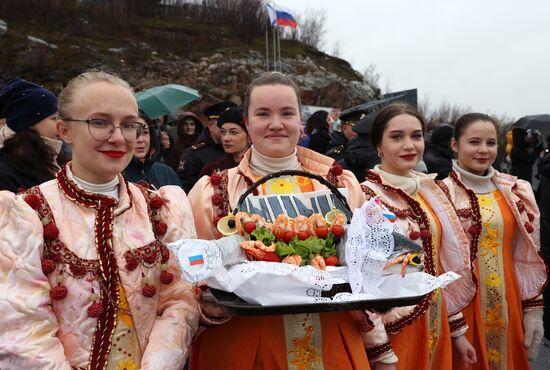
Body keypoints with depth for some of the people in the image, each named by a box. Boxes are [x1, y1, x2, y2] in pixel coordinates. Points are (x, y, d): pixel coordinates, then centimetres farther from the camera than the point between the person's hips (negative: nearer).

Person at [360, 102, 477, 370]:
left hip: (435, 326, 7)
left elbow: (445, 265, 11)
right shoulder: (365, 198, -16)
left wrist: (457, 330, 12)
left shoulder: (429, 192, 5)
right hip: (394, 332, -6)